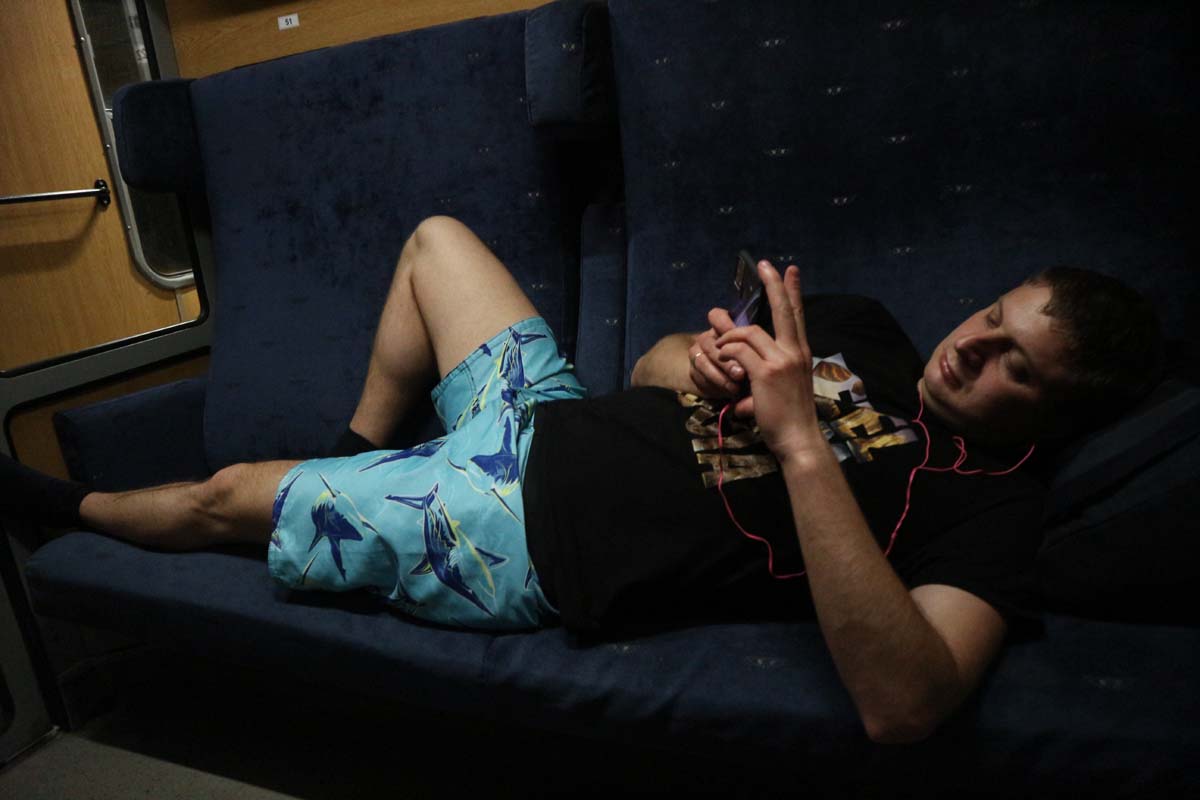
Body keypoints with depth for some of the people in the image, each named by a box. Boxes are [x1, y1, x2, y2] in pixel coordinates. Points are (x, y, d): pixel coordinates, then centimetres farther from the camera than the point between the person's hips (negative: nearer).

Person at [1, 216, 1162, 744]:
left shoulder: (988, 502, -14)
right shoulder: (859, 324, 6)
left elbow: (904, 704, -33)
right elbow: (652, 364, 11)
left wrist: (804, 443, -35)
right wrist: (697, 357, -13)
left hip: (529, 543, -7)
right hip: (546, 423, 7)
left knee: (224, 495, 4)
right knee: (436, 237, 18)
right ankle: (360, 455, 32)